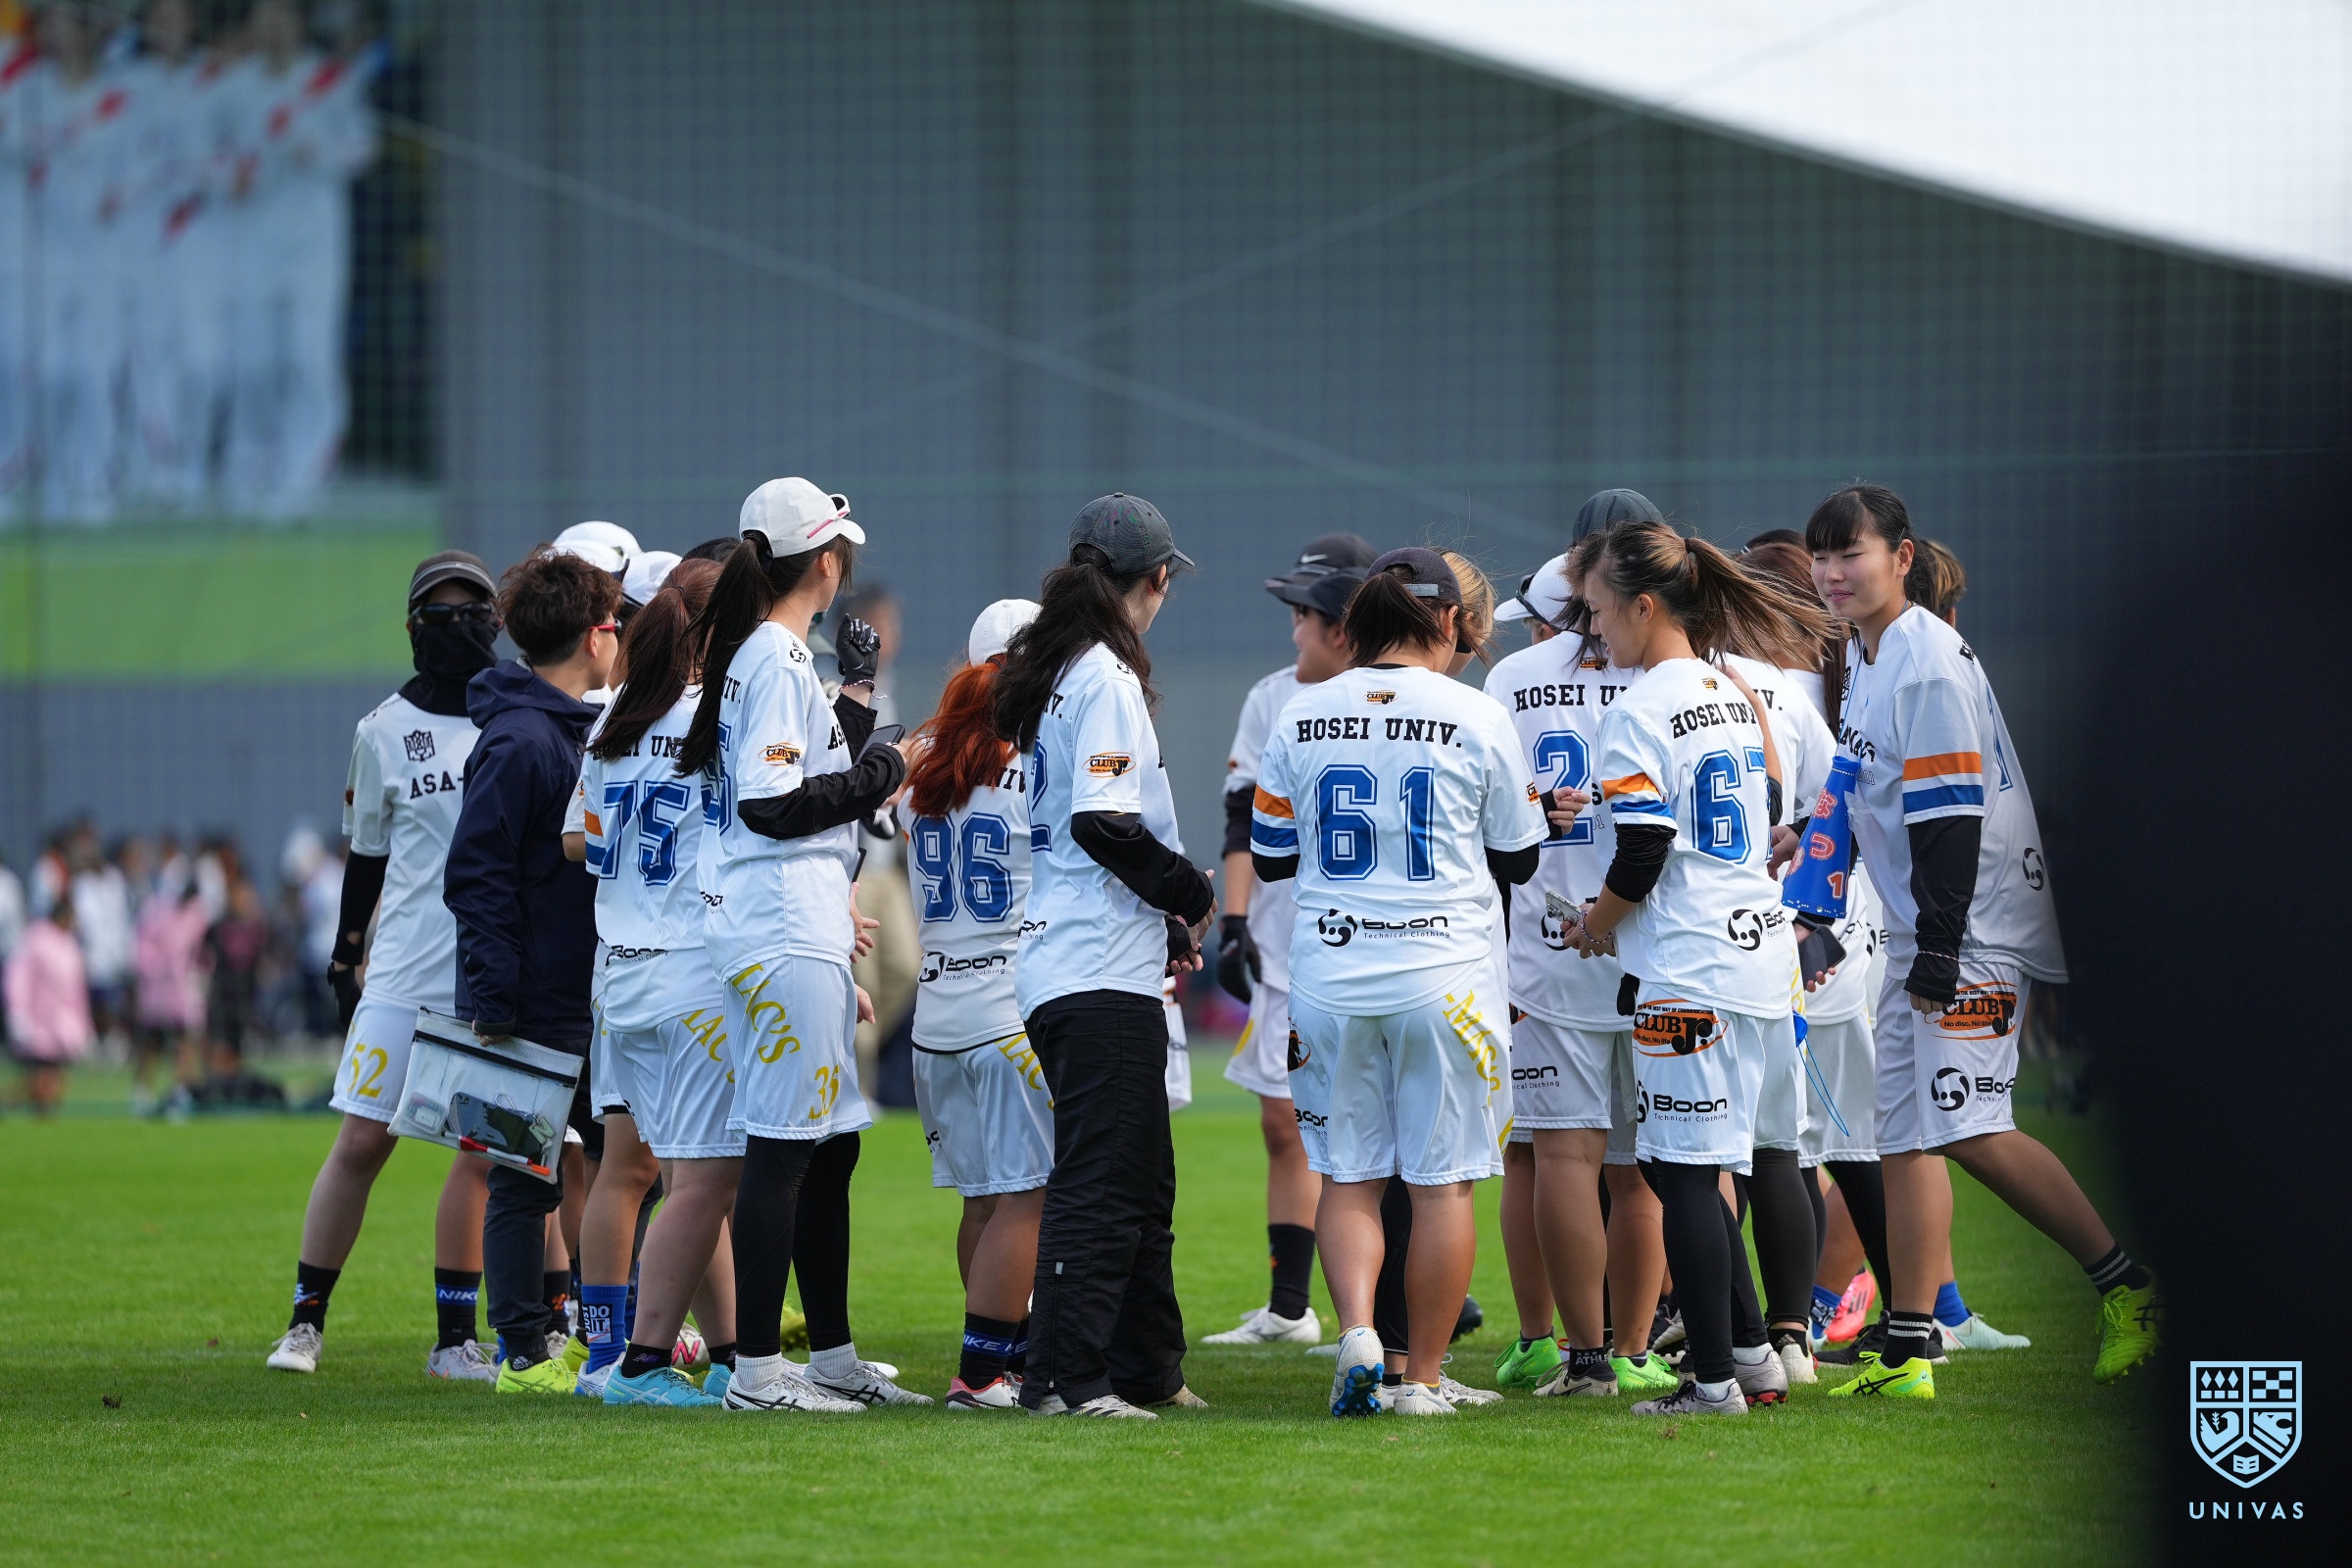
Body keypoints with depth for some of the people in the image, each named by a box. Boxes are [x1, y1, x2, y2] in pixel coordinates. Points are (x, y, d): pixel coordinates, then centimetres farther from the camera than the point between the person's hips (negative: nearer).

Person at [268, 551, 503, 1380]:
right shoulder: (387, 730, 3)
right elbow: (366, 853, 11)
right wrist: (347, 953, 11)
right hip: (406, 969, -1)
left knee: (484, 1153, 1)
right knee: (363, 1141, -4)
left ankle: (455, 1338, 7)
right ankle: (306, 1320, 5)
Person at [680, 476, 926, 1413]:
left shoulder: (767, 656, 17)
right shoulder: (778, 659, -13)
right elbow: (772, 804, -20)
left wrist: (857, 697, 20)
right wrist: (877, 779, -8)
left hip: (801, 933, 10)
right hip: (785, 936, -10)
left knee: (831, 1143, 14)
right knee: (782, 1144, -9)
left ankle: (833, 1355, 20)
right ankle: (757, 1368, -9)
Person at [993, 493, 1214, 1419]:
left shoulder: (1050, 675, 17)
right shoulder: (1107, 679, -11)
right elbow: (1104, 822, -20)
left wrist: (1167, 928, 17)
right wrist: (1194, 898, -6)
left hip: (1060, 963, 10)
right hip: (1102, 971, -10)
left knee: (1141, 1176, 16)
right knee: (1100, 1178, -11)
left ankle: (1145, 1367, 21)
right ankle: (1064, 1376, -15)